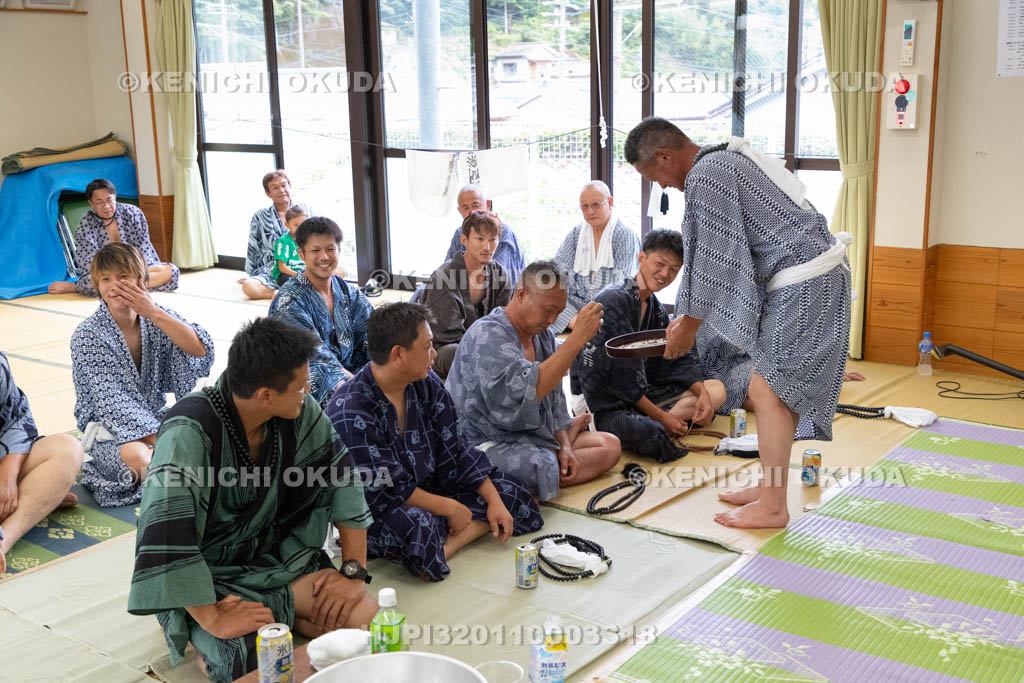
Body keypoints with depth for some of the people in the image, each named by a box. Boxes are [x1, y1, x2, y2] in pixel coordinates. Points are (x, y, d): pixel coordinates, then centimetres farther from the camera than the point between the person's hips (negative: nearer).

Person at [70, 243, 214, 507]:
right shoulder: (87, 334, -10)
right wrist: (158, 439, -27)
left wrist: (154, 313, -21)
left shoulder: (155, 317, 2)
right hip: (108, 430, -4)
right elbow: (110, 400, -18)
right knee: (136, 456, -37)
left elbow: (200, 349, -13)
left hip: (155, 418, 4)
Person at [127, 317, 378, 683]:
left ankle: (267, 614, 5)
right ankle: (206, 642, 2)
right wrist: (213, 619, -35)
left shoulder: (300, 412, -11)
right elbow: (165, 532, -36)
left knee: (362, 616, -15)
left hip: (270, 554, 5)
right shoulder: (190, 430, -29)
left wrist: (354, 569, -8)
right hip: (207, 575, -5)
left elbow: (340, 479, -3)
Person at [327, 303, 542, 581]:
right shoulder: (350, 412, -23)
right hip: (372, 513, -8)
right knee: (418, 526, -41)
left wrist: (494, 501, -4)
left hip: (426, 489, 8)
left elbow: (454, 451, 4)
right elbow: (383, 491, -23)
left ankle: (445, 546, -17)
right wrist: (450, 508, -17)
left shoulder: (426, 384, -1)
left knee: (511, 494, -2)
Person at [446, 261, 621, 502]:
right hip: (487, 443, -8)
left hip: (533, 436, 9)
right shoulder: (487, 335, -20)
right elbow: (525, 392, -35)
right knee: (543, 466, -35)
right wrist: (578, 337, -33)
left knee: (610, 446, 1)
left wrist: (564, 445, 0)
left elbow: (554, 398, 16)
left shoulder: (542, 334, 10)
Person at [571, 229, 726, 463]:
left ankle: (650, 425, -13)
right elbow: (618, 374, -19)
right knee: (652, 434, -41)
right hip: (606, 404, -10)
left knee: (716, 389, 4)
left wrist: (702, 394, -8)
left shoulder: (656, 309, 13)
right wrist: (660, 416, -17)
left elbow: (678, 359, 11)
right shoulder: (613, 301, -16)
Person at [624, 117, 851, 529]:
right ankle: (769, 487, 23)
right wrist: (685, 317, 21)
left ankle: (772, 507, -3)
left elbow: (715, 260, -15)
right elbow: (711, 258, 21)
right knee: (776, 390, 14)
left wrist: (689, 325, -4)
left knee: (768, 390, -8)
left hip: (803, 285, -11)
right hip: (809, 280, 11)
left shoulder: (706, 175, -15)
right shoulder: (724, 161, 17)